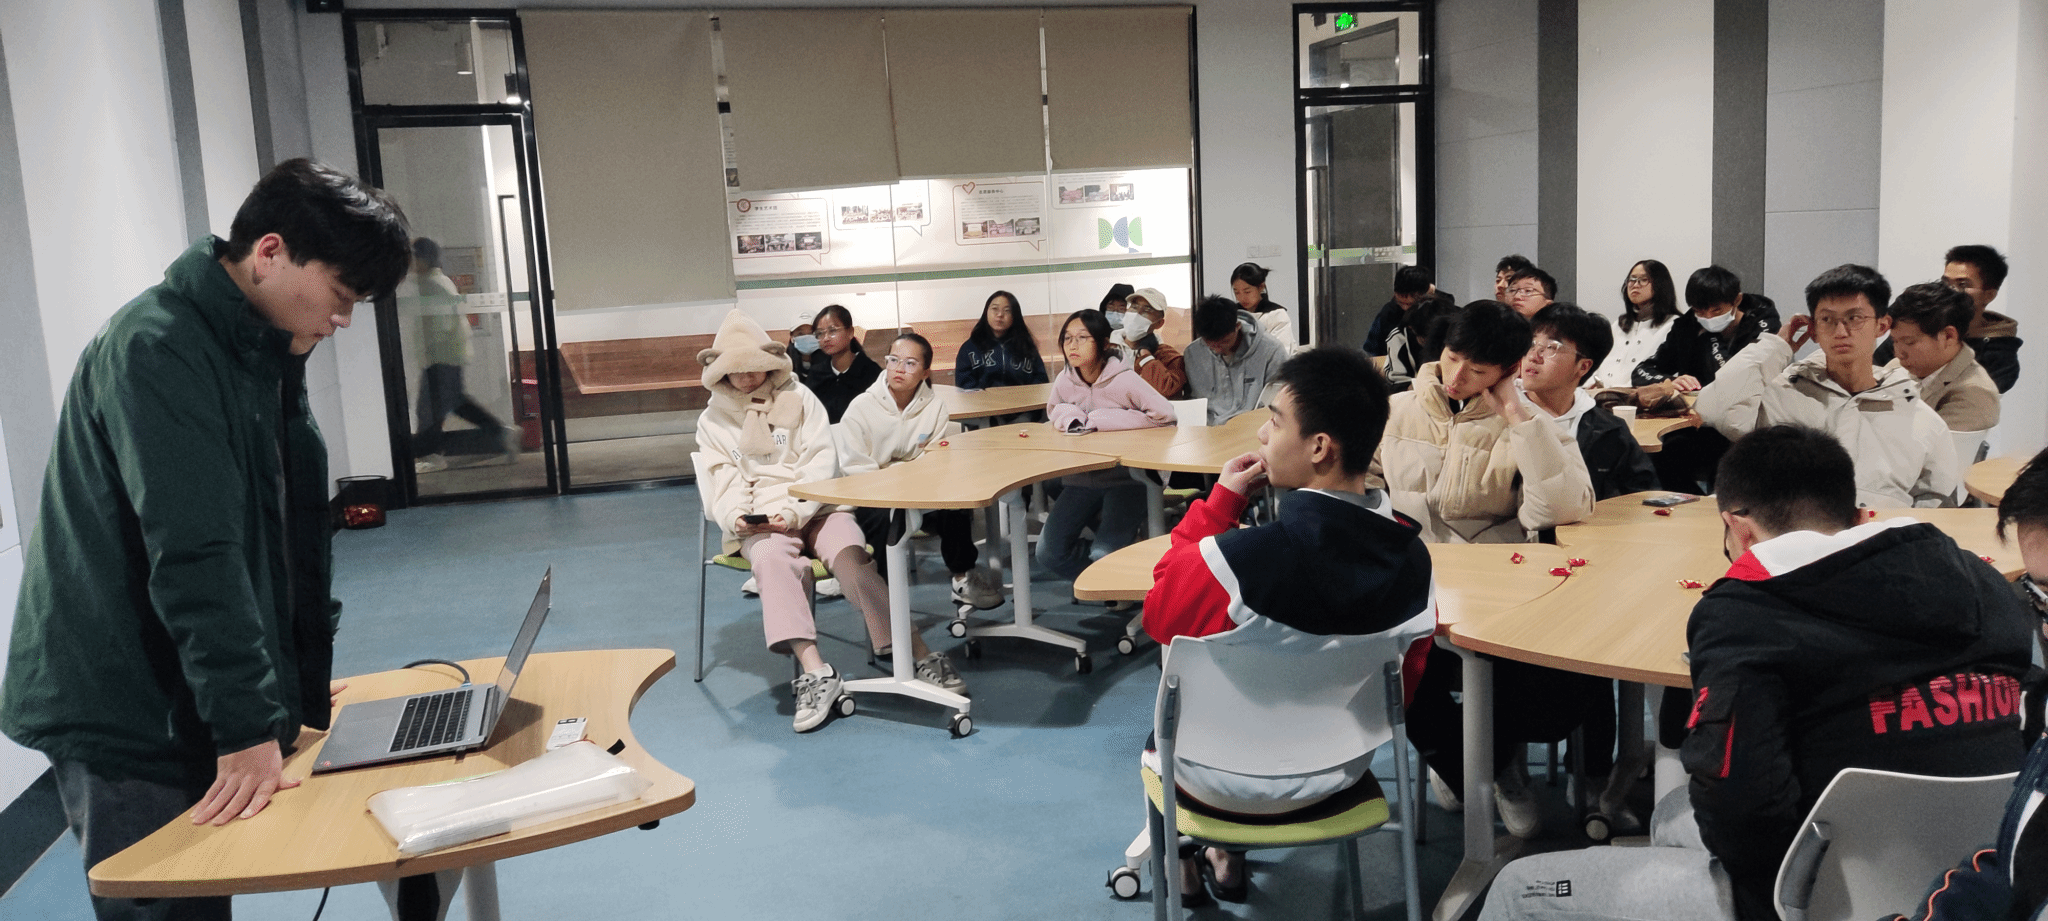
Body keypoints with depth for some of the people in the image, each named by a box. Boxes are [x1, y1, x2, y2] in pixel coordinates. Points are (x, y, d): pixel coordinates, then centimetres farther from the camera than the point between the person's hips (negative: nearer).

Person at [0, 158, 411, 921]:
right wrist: (249, 726, -26)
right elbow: (193, 557, -25)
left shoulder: (267, 352, 10)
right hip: (123, 719, -8)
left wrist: (309, 687, 15)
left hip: (189, 710, 8)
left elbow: (296, 534, 14)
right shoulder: (158, 350, -19)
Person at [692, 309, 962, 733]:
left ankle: (919, 654, -33)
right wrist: (736, 516, -17)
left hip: (814, 506, 0)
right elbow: (721, 480, 6)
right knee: (773, 559, -35)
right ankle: (814, 670, -46)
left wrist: (796, 511, -16)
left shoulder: (800, 398, 11)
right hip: (758, 522, 0)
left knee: (851, 558, -30)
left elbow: (822, 462, 1)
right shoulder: (713, 419, 16)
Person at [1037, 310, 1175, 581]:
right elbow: (1054, 412, 18)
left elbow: (1164, 414, -25)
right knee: (1049, 552, -9)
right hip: (1081, 479, 5)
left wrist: (1098, 420, -21)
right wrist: (1069, 416, -10)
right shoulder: (1064, 381, -1)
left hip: (1124, 478, -5)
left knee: (1103, 556, -24)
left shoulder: (1123, 379, -16)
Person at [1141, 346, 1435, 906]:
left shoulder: (1235, 560, -37)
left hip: (1229, 782, -4)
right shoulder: (1412, 556, -18)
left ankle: (1180, 857, 46)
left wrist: (1223, 499, -13)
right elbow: (1404, 680, -1)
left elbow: (1159, 614, -14)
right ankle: (1226, 857, 45)